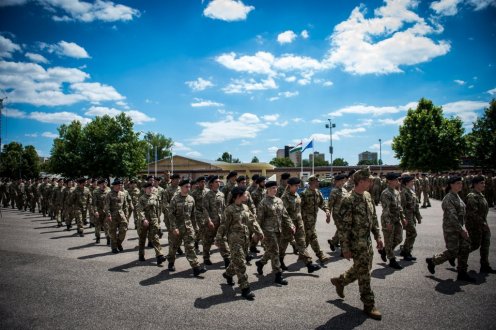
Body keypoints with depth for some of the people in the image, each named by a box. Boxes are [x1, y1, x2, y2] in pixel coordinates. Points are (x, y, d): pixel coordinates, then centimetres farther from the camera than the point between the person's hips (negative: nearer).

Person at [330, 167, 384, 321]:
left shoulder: (368, 196, 5)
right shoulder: (349, 201, -21)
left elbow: (374, 218, 15)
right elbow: (343, 226, -20)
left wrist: (378, 236, 11)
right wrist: (345, 248, -18)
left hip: (367, 240, 8)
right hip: (356, 243, -8)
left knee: (362, 269, 21)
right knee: (364, 273, 2)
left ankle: (340, 281, 41)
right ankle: (369, 305, 17)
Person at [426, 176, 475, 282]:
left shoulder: (457, 196, 11)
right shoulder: (448, 199, -18)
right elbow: (452, 216, -23)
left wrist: (463, 228, 17)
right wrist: (461, 230, -23)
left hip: (459, 227, 9)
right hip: (451, 229, -9)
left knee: (465, 249, 7)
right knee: (452, 252, -5)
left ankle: (462, 273, 17)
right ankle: (432, 261, 15)